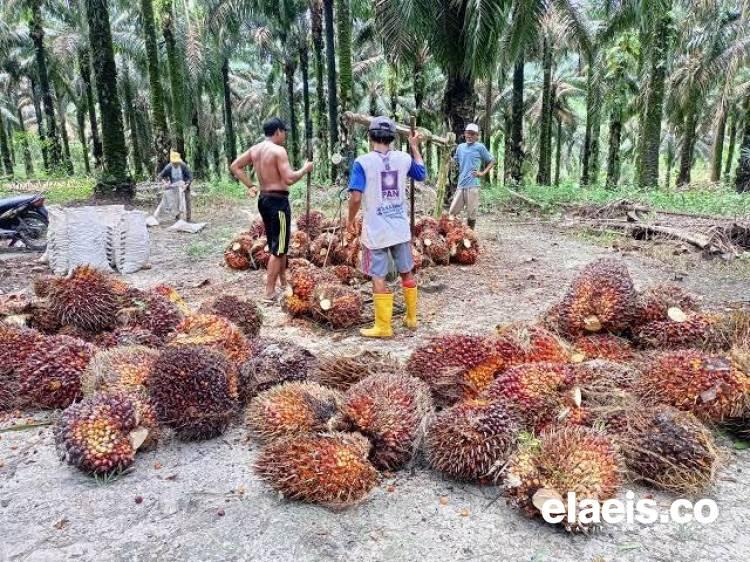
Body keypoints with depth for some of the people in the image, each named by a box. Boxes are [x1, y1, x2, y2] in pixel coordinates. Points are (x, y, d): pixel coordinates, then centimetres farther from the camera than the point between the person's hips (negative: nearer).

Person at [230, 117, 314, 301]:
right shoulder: (278, 150, -15)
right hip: (278, 201, -9)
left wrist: (250, 186, 14)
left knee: (277, 244, 20)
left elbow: (234, 166, 15)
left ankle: (283, 282, 33)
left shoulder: (255, 149, 10)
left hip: (264, 199, 9)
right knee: (278, 248, -2)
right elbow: (289, 179, -22)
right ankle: (270, 292, 0)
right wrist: (305, 169, -6)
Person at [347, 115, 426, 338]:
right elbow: (422, 174, 21)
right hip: (401, 227, 4)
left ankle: (383, 327, 11)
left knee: (378, 279, 3)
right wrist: (415, 147, 30)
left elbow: (356, 197, -18)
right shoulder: (404, 158, 1)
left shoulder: (362, 162, -12)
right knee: (407, 273, 17)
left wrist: (351, 219, 0)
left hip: (375, 230, -4)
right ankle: (412, 318, 30)